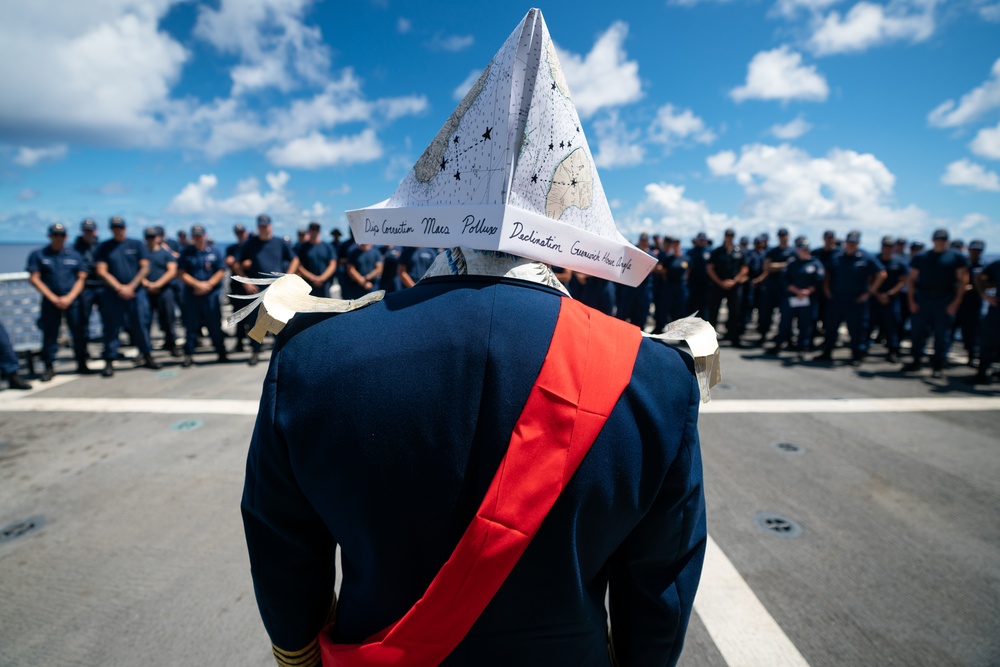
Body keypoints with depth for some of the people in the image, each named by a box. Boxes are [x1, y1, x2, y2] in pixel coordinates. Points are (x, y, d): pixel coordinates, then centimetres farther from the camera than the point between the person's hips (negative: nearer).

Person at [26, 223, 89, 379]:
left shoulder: (74, 255, 9)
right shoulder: (38, 255, 5)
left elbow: (81, 278, 5)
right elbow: (34, 279, 0)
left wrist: (69, 298, -6)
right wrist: (54, 298, -8)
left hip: (73, 301, 1)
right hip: (50, 301, -1)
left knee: (79, 333, -1)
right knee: (50, 334, 2)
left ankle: (82, 364, 9)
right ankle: (49, 367, 11)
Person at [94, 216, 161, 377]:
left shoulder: (137, 245, 7)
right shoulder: (104, 247, 7)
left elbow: (144, 268, 1)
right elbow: (101, 271, -1)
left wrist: (130, 287, -7)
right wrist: (120, 288, -10)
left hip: (136, 292, 0)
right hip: (113, 294, 0)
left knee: (141, 324, 3)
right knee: (111, 327, 1)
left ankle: (147, 356, 14)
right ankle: (109, 362, 7)